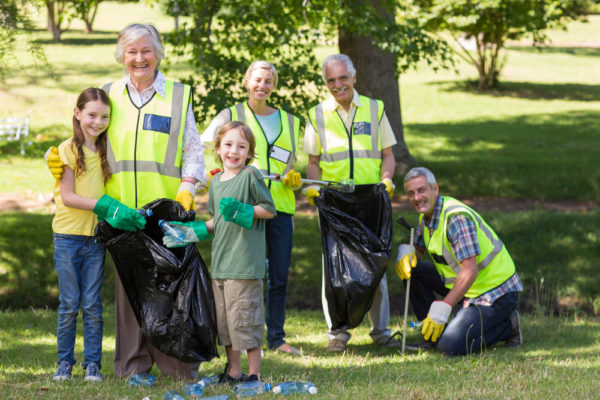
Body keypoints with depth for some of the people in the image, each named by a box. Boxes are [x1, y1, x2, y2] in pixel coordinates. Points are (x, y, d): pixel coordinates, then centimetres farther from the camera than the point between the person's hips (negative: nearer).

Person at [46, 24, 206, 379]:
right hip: (122, 208, 2)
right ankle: (133, 365, 9)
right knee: (128, 283, 2)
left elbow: (192, 150, 6)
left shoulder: (178, 96, 8)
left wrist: (187, 189, -8)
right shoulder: (109, 96, 13)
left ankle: (178, 365, 3)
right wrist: (61, 163, 3)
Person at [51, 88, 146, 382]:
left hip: (96, 238, 3)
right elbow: (68, 197, -11)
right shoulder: (68, 150, -5)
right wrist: (106, 205, -20)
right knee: (69, 304, 1)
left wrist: (122, 212, -8)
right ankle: (64, 362, 11)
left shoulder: (105, 151, 10)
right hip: (68, 237, -3)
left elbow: (108, 192, 12)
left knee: (92, 305, 2)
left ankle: (92, 364, 7)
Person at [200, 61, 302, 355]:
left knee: (279, 276, 4)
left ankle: (276, 336, 12)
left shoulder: (288, 121, 18)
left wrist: (294, 179, 4)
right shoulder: (231, 116, 6)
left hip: (280, 205, 4)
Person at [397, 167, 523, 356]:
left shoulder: (457, 217, -24)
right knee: (411, 269, 3)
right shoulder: (426, 216, 6)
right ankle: (431, 335, 9)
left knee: (450, 347, -22)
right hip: (466, 286, 9)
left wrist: (442, 308, -35)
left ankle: (507, 326, 0)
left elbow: (471, 271, -30)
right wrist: (406, 252, -7)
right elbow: (419, 249, 20)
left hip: (495, 293, -9)